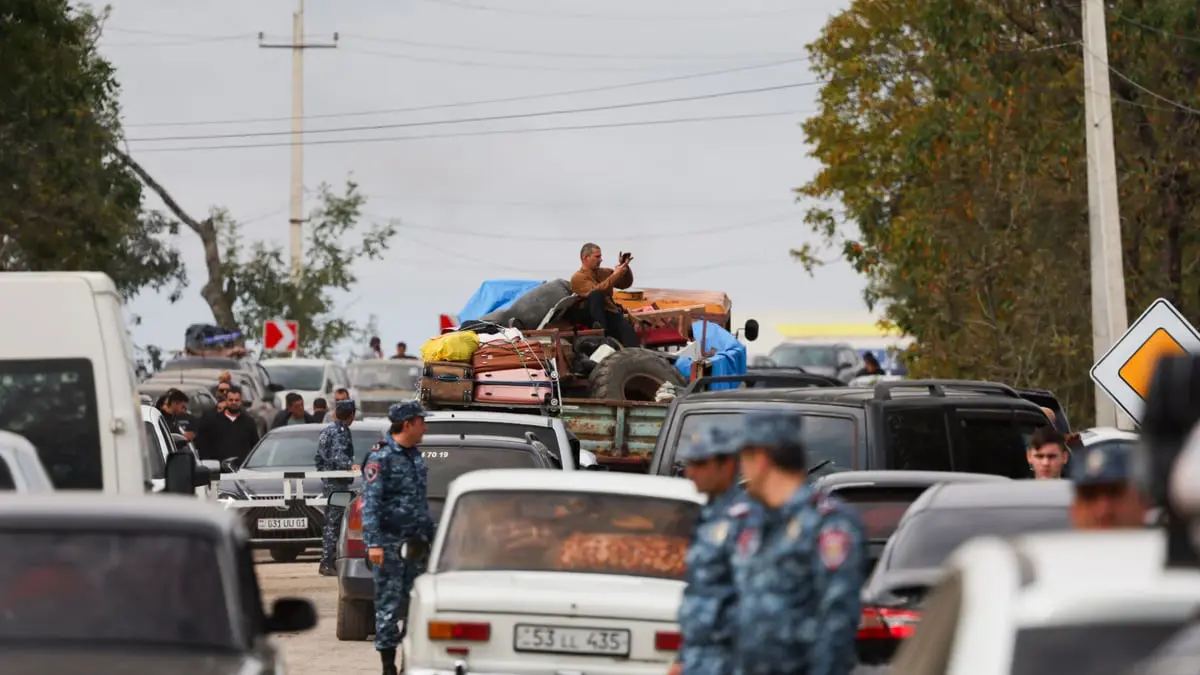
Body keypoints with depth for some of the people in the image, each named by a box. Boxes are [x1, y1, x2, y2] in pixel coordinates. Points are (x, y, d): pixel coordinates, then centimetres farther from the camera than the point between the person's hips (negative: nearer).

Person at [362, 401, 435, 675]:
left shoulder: (416, 457, 15)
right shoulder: (381, 458, -10)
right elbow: (370, 503, -16)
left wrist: (429, 536, 19)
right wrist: (373, 543, -23)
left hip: (415, 545, 8)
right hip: (390, 542, -8)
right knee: (389, 604, -3)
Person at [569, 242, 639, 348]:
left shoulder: (604, 272, 20)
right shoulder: (578, 278, 0)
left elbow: (626, 283, 21)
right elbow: (596, 291, -17)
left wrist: (625, 267, 4)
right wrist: (615, 275, -16)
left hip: (611, 314, 4)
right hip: (594, 317, -4)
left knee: (628, 329, -29)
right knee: (596, 294, -34)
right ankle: (599, 327, -41)